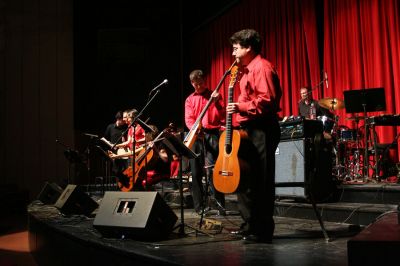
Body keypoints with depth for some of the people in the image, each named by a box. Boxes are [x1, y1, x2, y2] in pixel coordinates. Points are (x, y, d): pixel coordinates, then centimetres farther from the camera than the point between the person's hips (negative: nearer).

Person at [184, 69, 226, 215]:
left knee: (211, 170, -16)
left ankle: (220, 205, -11)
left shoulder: (214, 95, 9)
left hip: (212, 134, -3)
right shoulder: (189, 99, 17)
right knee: (196, 172, 3)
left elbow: (222, 116, 0)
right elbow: (188, 119, 5)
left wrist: (216, 102, -17)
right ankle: (199, 206, 12)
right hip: (195, 136, 4)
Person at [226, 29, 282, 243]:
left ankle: (262, 231, 1)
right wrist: (236, 121, 17)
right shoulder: (247, 69, 22)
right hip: (249, 130, 11)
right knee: (245, 179, 13)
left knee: (261, 181, -7)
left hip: (262, 131, -11)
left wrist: (241, 107, -20)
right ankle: (250, 226, 24)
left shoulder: (261, 67, -9)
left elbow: (268, 100, -21)